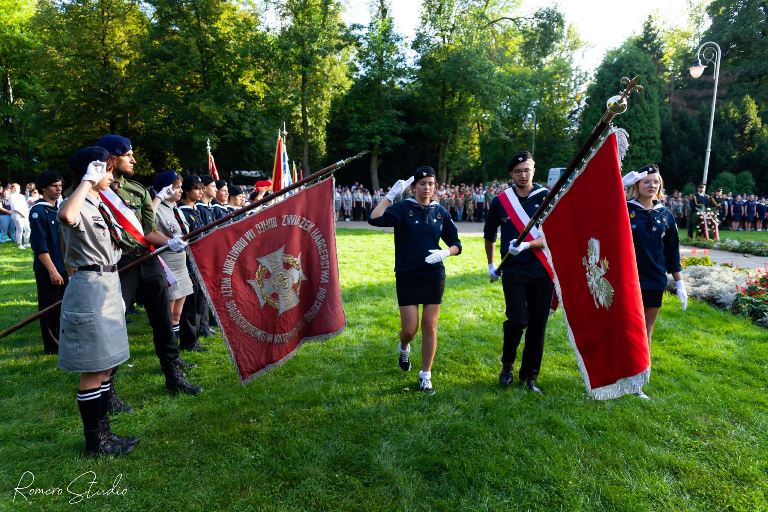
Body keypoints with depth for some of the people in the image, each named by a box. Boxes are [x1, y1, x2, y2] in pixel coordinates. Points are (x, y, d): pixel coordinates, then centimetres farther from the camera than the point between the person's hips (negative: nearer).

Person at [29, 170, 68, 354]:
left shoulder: (60, 209, 9)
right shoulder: (38, 211, -12)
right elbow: (39, 246, -17)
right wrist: (52, 270, -21)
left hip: (64, 267, 7)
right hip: (47, 270, -7)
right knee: (49, 309, 4)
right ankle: (52, 346, 15)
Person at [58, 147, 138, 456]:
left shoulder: (99, 206, 14)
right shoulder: (79, 206, -15)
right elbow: (66, 216, -41)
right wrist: (87, 180, -29)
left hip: (107, 286, 9)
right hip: (91, 290, -9)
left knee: (105, 366, 15)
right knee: (93, 370, 0)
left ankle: (103, 431, 27)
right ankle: (94, 441, 13)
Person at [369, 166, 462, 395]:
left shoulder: (440, 212, 4)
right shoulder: (403, 208, -6)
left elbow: (456, 244, 9)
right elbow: (374, 219, -24)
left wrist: (445, 253, -12)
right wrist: (391, 194, -24)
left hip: (434, 277, 3)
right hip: (407, 277, -2)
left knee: (430, 327, 5)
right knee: (409, 329, 0)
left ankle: (426, 376, 20)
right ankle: (404, 349, 38)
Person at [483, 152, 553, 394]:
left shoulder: (546, 198, 1)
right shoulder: (500, 201, 4)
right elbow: (489, 235, 17)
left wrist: (526, 245, -21)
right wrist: (490, 264, 19)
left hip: (542, 272, 1)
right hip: (513, 272, -1)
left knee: (538, 325, 5)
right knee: (517, 321, -12)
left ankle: (530, 376, 22)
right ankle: (507, 364, 17)